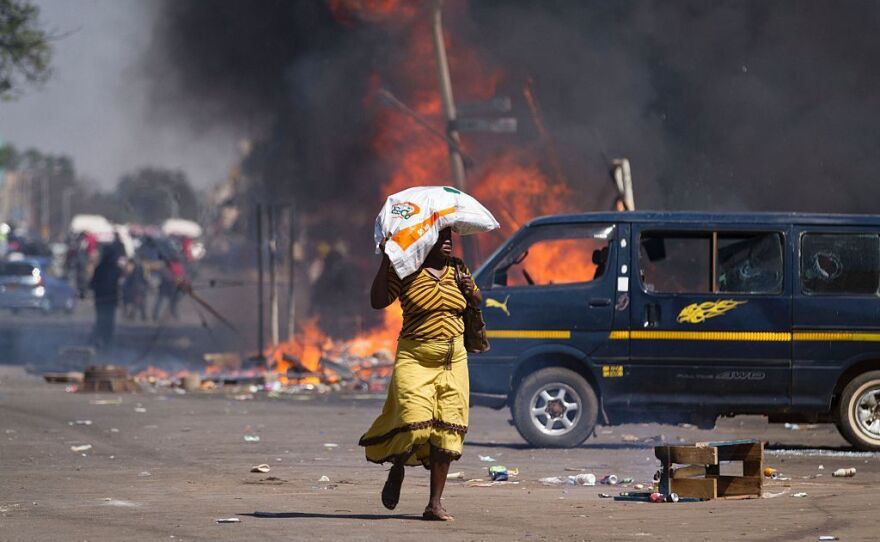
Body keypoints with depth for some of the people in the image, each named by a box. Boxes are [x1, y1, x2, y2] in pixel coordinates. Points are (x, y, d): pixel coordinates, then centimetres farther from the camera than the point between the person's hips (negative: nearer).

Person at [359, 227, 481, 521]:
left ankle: (435, 503, 5)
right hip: (415, 358, -4)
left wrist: (470, 290, 1)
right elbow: (377, 301, -12)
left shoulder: (458, 270, 11)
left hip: (453, 361, 4)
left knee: (446, 431, -1)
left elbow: (477, 303, 24)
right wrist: (386, 261, -18)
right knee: (413, 425, -16)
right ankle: (397, 470, 19)